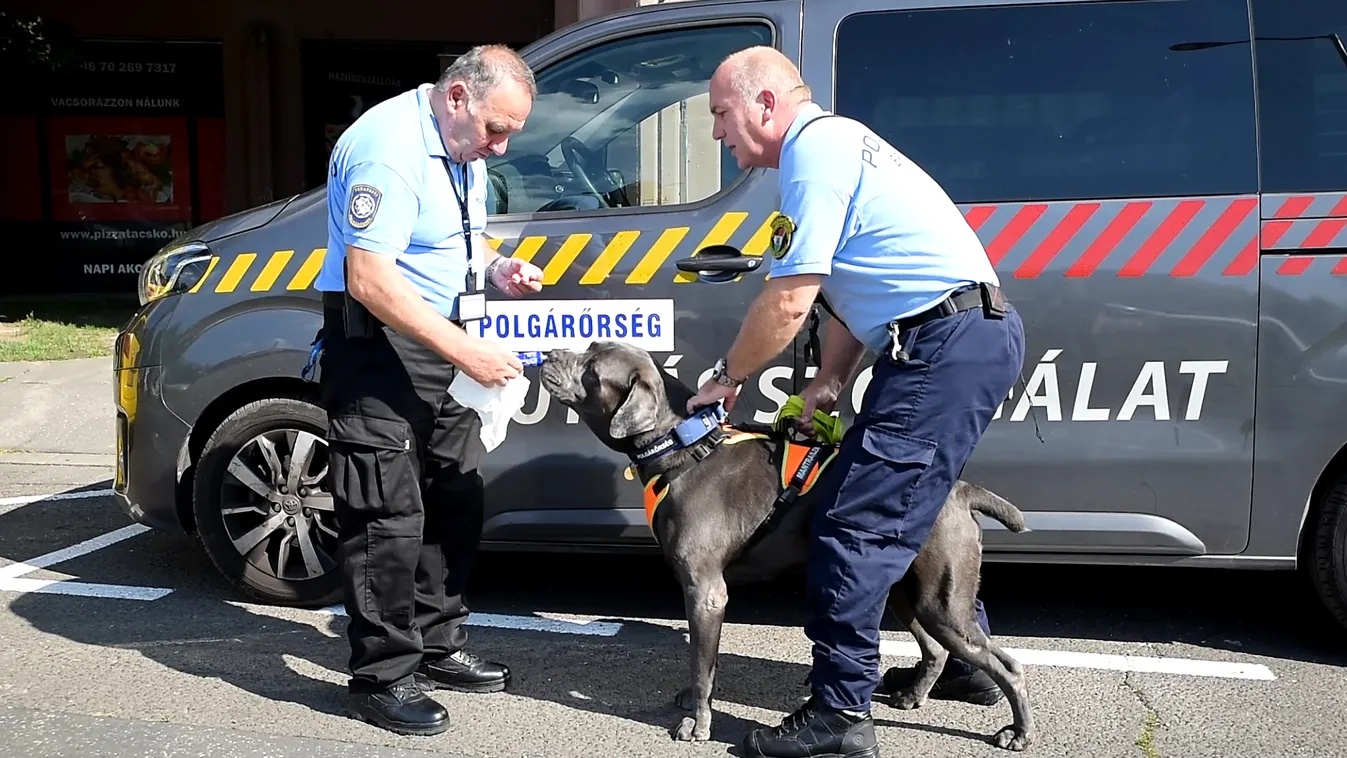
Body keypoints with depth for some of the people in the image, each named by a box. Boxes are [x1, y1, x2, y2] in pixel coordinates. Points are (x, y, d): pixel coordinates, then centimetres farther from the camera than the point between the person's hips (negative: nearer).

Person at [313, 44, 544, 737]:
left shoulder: (463, 148, 11)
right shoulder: (388, 147, -20)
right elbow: (369, 278, -27)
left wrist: (494, 268, 3)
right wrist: (466, 351, -29)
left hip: (438, 343, 10)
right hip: (377, 343, -10)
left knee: (454, 501, 14)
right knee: (389, 516, -6)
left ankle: (438, 647, 28)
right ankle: (382, 678, 8)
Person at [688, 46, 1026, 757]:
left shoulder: (813, 149, -12)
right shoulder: (833, 141, 21)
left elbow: (787, 303, -17)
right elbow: (849, 285, 20)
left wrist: (726, 377, -1)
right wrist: (830, 383, 11)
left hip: (947, 343, -11)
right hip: (972, 333, 11)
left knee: (854, 524, -9)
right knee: (913, 506, 22)